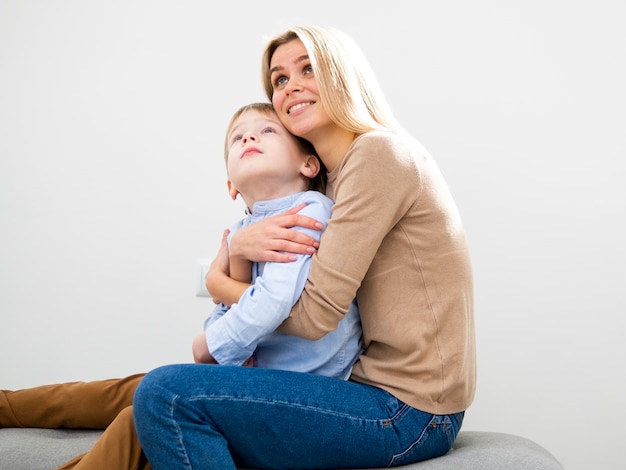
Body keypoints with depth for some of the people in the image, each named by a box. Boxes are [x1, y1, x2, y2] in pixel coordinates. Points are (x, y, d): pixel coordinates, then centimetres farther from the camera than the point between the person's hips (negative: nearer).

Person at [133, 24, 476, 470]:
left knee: (167, 393, -18)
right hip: (382, 386, 10)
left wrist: (219, 283, -1)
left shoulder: (380, 153, -13)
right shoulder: (335, 180, 16)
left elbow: (315, 314, -17)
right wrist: (239, 244, -11)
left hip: (406, 409, -10)